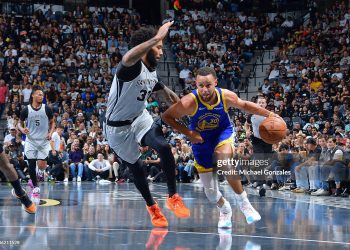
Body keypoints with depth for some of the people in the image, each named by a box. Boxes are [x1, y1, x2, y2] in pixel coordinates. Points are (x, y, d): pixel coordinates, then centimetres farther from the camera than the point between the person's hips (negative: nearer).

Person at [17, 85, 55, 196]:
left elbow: (52, 122, 10)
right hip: (31, 140, 0)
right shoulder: (26, 110, -4)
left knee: (41, 166, -9)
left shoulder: (47, 109, -3)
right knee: (31, 165, -1)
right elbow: (20, 123, 8)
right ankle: (35, 186, 15)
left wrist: (50, 133, -7)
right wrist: (22, 129, -14)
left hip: (44, 141, 0)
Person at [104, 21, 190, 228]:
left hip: (140, 118, 6)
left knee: (164, 147, -19)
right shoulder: (132, 67, -28)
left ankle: (173, 197, -8)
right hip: (118, 126, -5)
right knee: (136, 167, 8)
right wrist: (157, 37, -56)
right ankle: (152, 207, 29)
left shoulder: (152, 73, -1)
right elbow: (127, 59, -55)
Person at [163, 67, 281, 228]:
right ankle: (225, 210, 36)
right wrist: (188, 133, -24)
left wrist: (269, 114, -5)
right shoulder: (190, 102, -30)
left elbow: (244, 105, 0)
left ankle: (243, 203, -17)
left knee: (224, 161, -35)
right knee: (210, 193, 0)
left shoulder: (226, 96, -22)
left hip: (223, 132, 0)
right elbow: (167, 117, -18)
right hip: (201, 139, 0)